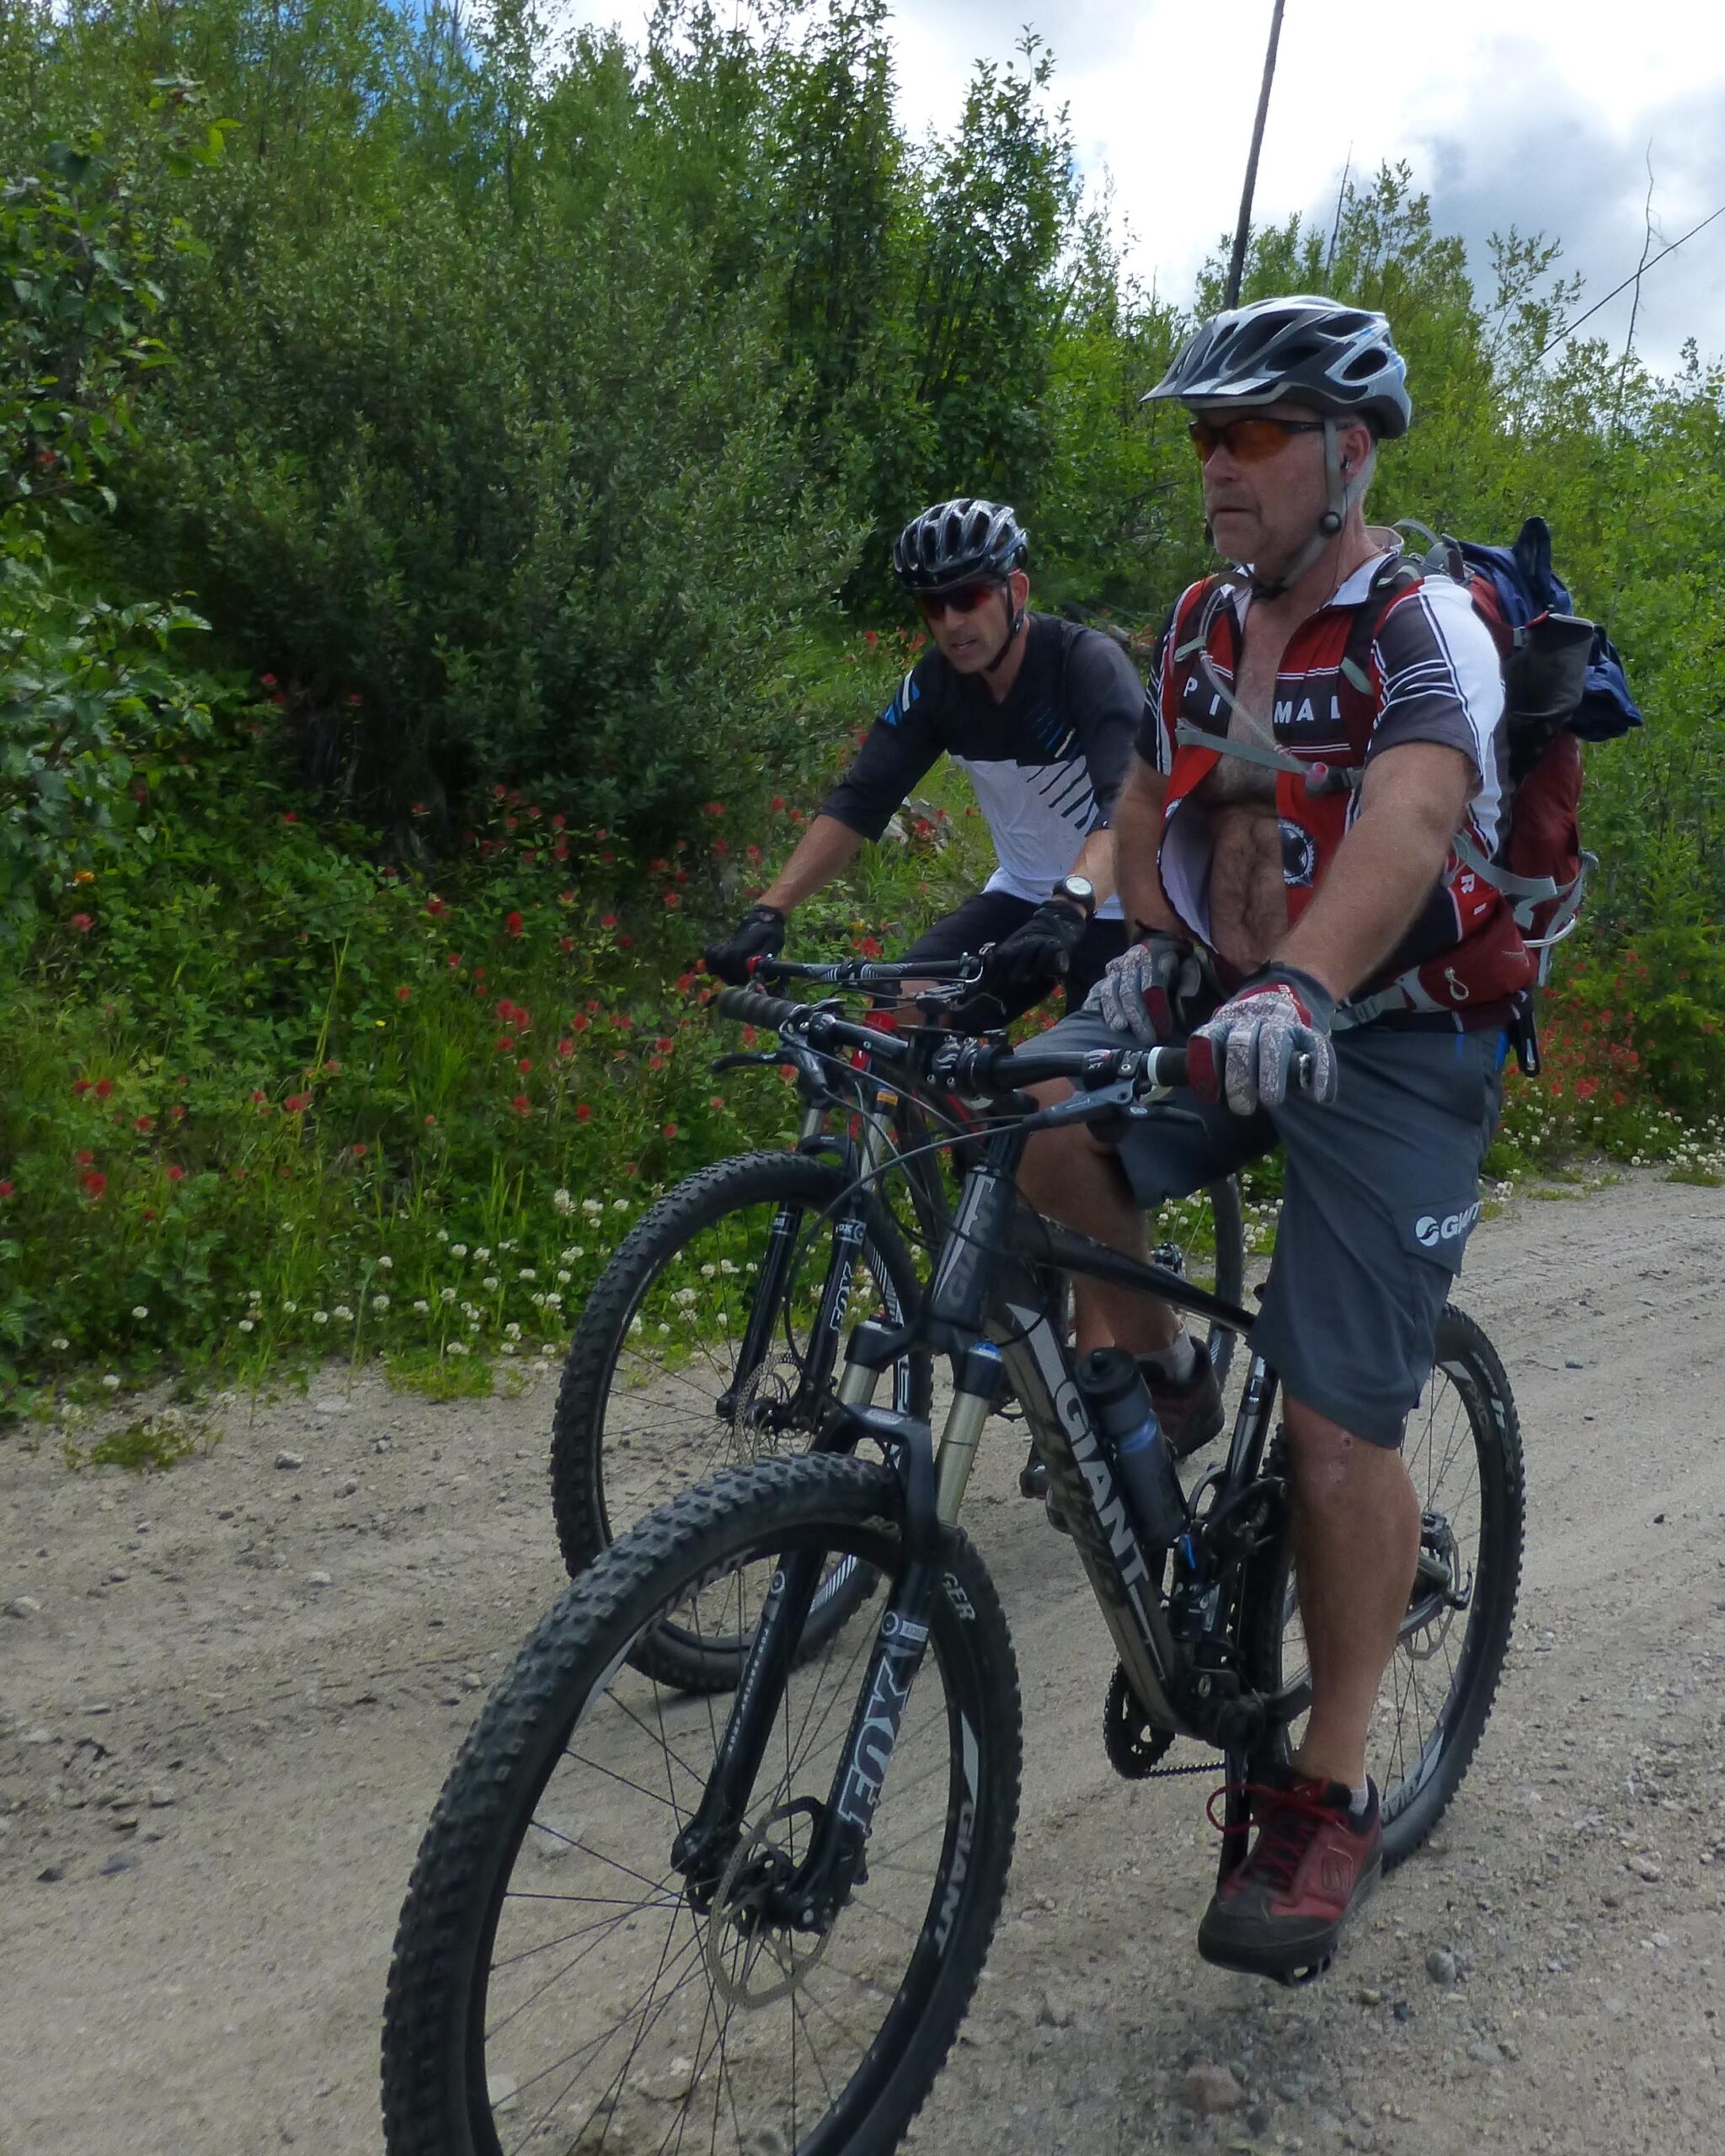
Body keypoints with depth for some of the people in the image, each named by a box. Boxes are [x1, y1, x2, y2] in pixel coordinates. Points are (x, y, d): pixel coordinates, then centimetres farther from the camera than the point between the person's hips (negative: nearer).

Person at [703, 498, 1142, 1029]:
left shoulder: (1091, 665, -22)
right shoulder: (935, 683, -7)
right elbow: (859, 800, -12)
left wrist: (1068, 908, -53)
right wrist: (767, 911, -24)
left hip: (1110, 907, -4)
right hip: (1020, 895, 5)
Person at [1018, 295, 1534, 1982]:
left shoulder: (1427, 628, -13)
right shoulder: (1203, 624, 8)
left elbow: (1408, 823, -33)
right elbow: (1147, 799, 17)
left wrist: (1299, 986, -50)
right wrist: (1151, 942, -1)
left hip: (1389, 1041, -5)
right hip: (1216, 1009, 6)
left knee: (1338, 1423, -10)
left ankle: (1328, 1796, 9)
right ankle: (1141, 1368, 2)